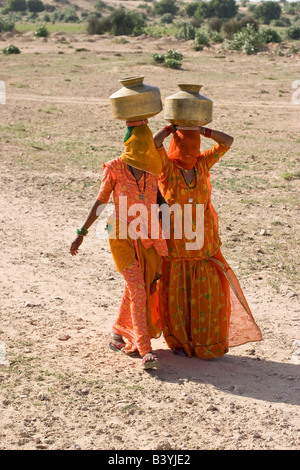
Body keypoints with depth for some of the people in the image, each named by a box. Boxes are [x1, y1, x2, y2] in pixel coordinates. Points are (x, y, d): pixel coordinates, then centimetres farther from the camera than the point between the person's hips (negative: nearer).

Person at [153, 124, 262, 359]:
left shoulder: (202, 164, 2)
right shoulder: (167, 167, -8)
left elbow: (227, 141, -4)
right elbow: (155, 142, -25)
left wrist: (198, 129, -8)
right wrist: (174, 127, -8)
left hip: (203, 243, 3)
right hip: (175, 243, -3)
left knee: (209, 291, 2)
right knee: (176, 293, 7)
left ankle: (206, 342, 18)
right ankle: (179, 340, 26)